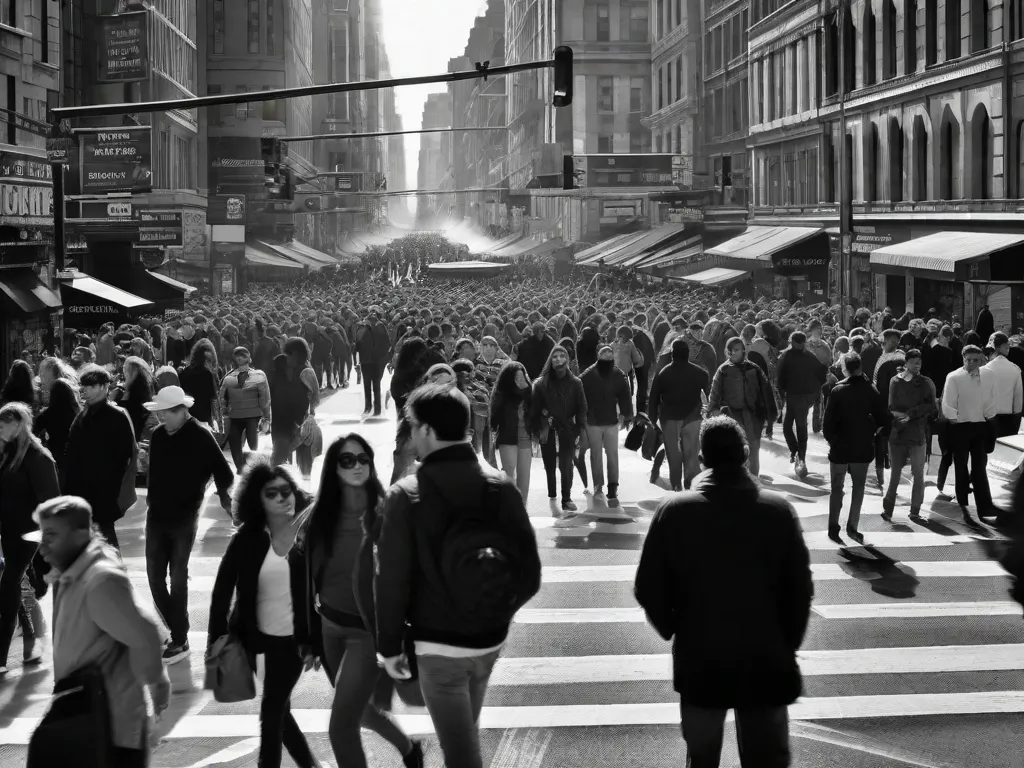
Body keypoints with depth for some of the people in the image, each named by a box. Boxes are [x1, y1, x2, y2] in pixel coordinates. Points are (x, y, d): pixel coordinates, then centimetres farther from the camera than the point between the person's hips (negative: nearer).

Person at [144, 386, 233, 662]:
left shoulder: (200, 437, -11)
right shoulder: (158, 435, 3)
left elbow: (223, 471, -7)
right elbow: (154, 471, 11)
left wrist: (224, 496, -13)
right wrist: (152, 500, 7)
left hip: (185, 517, -5)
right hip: (157, 514, 5)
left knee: (178, 576, 0)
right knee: (155, 574, 5)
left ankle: (179, 640, 8)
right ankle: (171, 627, 21)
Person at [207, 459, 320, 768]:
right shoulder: (247, 538, -8)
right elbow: (223, 587, -5)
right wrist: (219, 635, -11)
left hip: (293, 639, -2)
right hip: (257, 637, 2)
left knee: (272, 712, 3)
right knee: (278, 710, 15)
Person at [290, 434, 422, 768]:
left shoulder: (384, 516, -16)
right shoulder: (317, 517, -1)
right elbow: (302, 577, 6)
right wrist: (305, 635, 6)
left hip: (367, 631, -6)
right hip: (330, 626, 6)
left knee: (341, 727, -8)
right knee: (358, 710, 24)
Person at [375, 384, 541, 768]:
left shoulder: (406, 497, -17)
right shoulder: (502, 487, -5)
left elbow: (391, 581, -15)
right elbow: (529, 574, -2)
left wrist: (389, 646, -2)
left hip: (438, 643, -5)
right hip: (490, 640, 5)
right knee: (466, 734, 26)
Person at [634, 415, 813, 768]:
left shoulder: (673, 511, -10)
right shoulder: (779, 510, -10)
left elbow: (648, 589, -6)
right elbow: (800, 590, -8)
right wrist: (787, 646, 7)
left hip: (699, 662, 0)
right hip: (766, 663, 0)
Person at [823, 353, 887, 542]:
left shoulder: (838, 391, -13)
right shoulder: (870, 390, -8)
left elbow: (828, 422, -12)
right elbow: (881, 419, -2)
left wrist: (831, 439, 4)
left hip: (840, 448, -1)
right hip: (863, 448, 1)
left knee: (837, 487, 10)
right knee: (858, 487, 14)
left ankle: (833, 528, 7)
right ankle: (852, 527, 13)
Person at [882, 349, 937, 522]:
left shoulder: (925, 383, 1)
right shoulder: (895, 381, 4)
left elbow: (933, 407, -6)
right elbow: (891, 408, 2)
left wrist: (911, 414, -12)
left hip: (917, 434, 0)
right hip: (897, 432, 0)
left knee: (918, 473, 0)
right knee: (895, 472, 4)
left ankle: (915, 510, 9)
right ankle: (888, 508, 9)